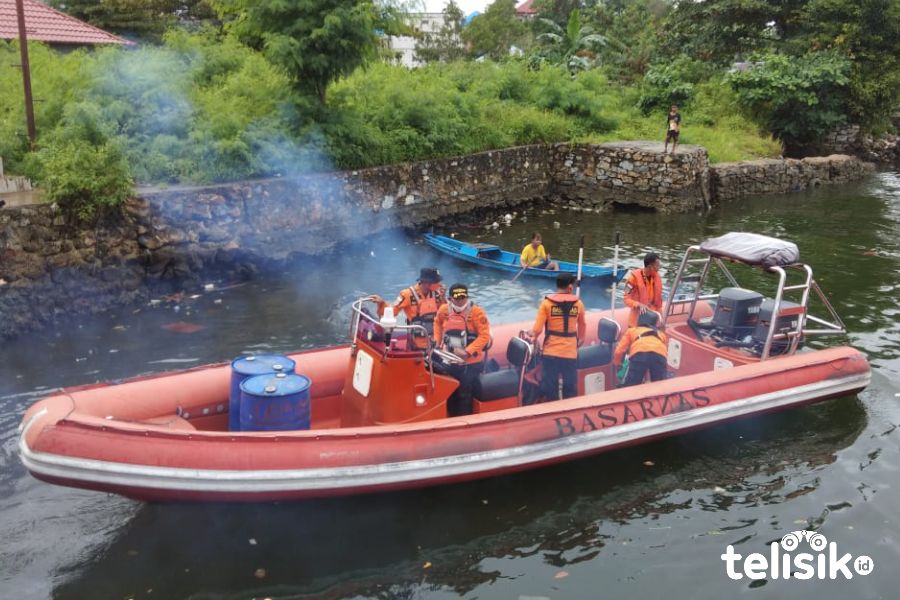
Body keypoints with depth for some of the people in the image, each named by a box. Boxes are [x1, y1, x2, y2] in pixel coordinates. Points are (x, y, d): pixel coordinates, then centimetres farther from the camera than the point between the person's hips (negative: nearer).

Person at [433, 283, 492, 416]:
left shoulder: (476, 311, -17)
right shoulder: (444, 310, -3)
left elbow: (484, 336, -19)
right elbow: (437, 323, 20)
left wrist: (467, 352, -25)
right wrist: (437, 341, 8)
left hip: (470, 363, -5)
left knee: (464, 395, 1)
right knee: (449, 393, 18)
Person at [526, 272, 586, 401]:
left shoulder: (547, 303, -6)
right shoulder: (578, 303, 1)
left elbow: (537, 330, -9)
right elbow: (582, 326, 16)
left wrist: (531, 334, 12)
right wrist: (580, 340, 34)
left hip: (551, 352, -1)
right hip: (571, 353, 1)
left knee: (550, 391, 5)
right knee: (570, 391, 10)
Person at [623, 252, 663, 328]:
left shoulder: (657, 277, 2)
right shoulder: (634, 277, -15)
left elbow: (658, 300, 11)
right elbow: (627, 299, -15)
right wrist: (639, 305, -32)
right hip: (637, 320, -5)